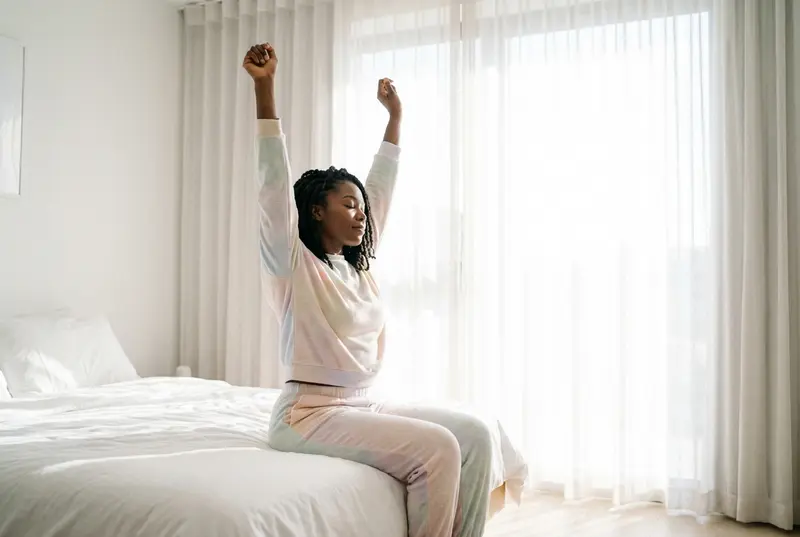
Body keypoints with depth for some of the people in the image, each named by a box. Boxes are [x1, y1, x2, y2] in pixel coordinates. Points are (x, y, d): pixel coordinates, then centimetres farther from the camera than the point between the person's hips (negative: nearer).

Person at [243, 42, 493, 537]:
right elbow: (275, 180, -17)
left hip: (364, 406, 8)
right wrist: (265, 87, -23)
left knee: (473, 433, -8)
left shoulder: (357, 263, 12)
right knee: (436, 448, -23)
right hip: (310, 412, -8)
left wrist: (395, 114, 23)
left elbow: (382, 183, 19)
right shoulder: (292, 262, -7)